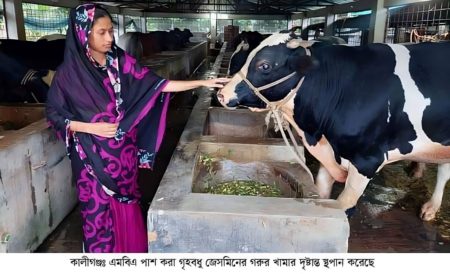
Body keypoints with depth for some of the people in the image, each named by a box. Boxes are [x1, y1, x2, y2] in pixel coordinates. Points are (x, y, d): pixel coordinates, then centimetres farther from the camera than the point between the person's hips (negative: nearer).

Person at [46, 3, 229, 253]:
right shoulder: (69, 73, -11)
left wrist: (202, 83, -10)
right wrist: (91, 127, -17)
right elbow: (54, 114, -5)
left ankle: (130, 249, 38)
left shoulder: (120, 61, -1)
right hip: (94, 157, -3)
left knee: (126, 207, 17)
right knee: (99, 210, 10)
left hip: (124, 152, 4)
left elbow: (156, 84, -5)